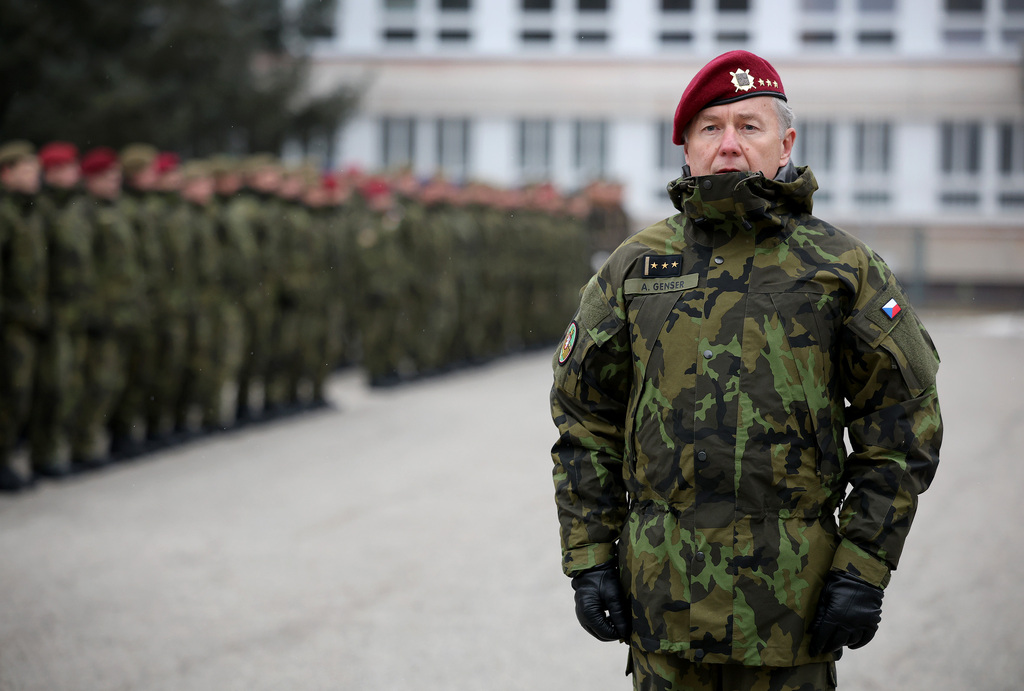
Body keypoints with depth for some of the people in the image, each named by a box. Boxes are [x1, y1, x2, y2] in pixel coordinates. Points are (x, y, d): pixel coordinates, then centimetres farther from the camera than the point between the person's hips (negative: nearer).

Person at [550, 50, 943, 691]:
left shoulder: (844, 268, 2)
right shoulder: (635, 266, 7)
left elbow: (904, 422, 2)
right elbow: (584, 416, 12)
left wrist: (864, 570, -4)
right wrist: (589, 559, 4)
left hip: (791, 586, -2)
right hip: (664, 588, 2)